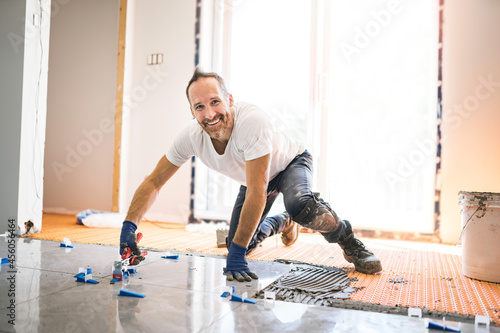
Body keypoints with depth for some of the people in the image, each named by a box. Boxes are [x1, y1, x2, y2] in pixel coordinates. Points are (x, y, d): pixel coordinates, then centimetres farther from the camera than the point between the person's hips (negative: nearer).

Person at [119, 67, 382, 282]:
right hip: (254, 177, 6)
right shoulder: (191, 136, -25)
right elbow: (153, 182, -16)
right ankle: (281, 223, 34)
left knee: (298, 205, -38)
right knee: (239, 243, 3)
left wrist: (237, 251, -39)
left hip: (290, 163, -5)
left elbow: (257, 191, -41)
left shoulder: (252, 121, -41)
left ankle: (346, 239, -7)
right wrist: (129, 225, -29)